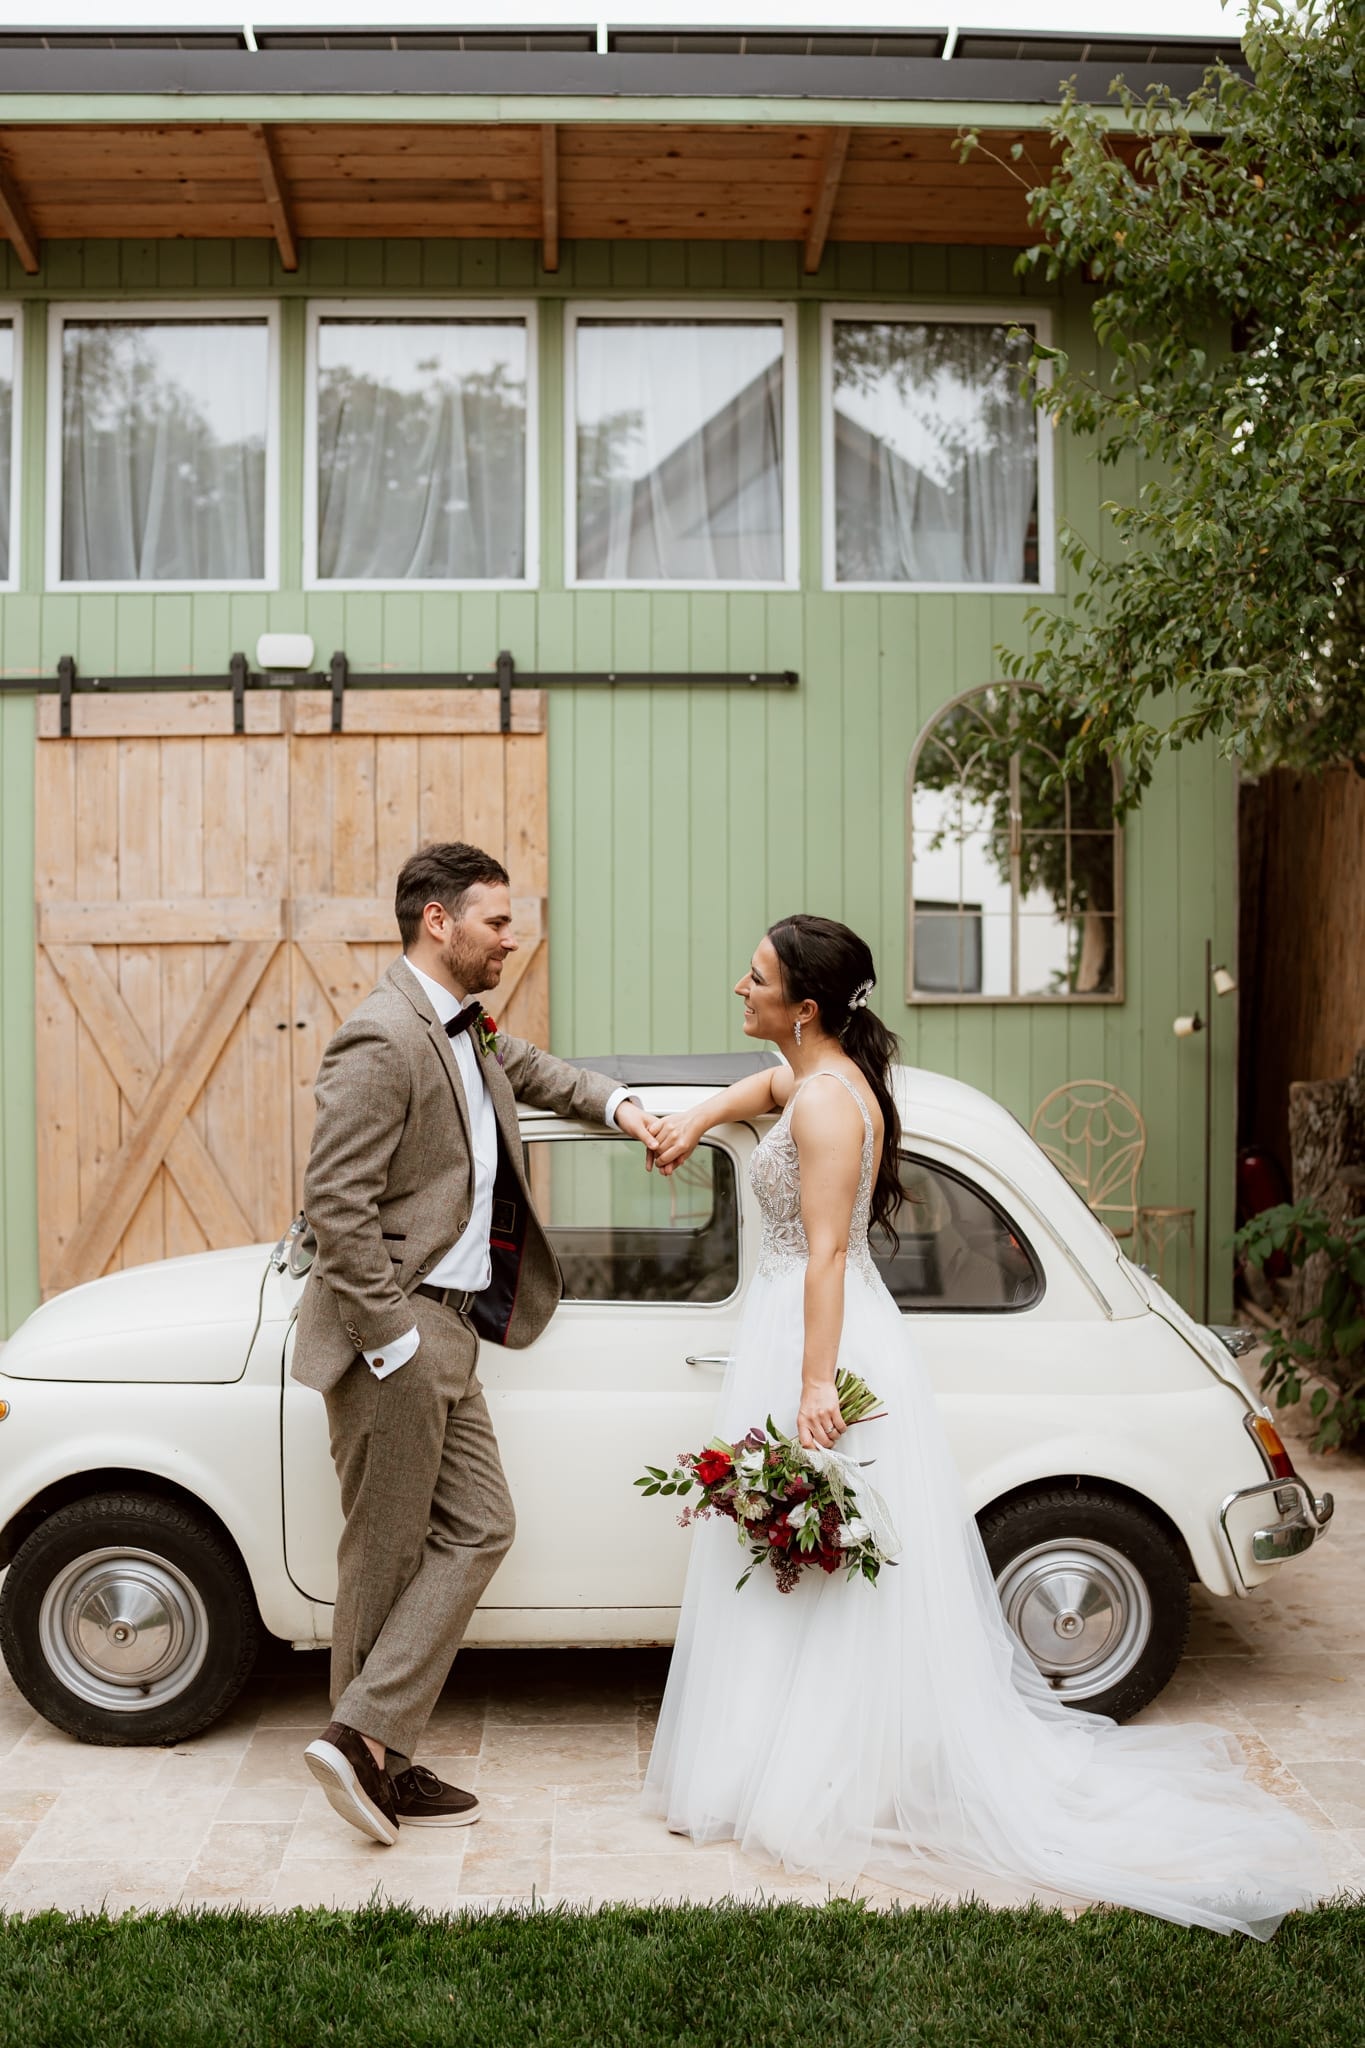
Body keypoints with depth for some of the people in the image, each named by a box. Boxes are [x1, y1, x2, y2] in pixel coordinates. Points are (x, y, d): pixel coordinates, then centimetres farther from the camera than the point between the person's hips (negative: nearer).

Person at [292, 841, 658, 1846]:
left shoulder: (464, 1030, 13)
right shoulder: (383, 1039, -17)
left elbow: (530, 1069, 35)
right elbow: (336, 1200, -22)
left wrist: (615, 1103, 17)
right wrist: (393, 1337, -21)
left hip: (449, 1329, 10)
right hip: (396, 1329, -10)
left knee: (478, 1530, 9)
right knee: (388, 1555, 0)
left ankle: (374, 1752, 14)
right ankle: (367, 1742, 13)